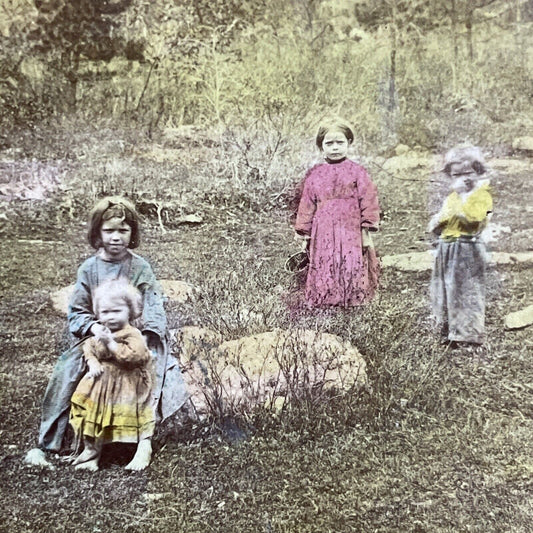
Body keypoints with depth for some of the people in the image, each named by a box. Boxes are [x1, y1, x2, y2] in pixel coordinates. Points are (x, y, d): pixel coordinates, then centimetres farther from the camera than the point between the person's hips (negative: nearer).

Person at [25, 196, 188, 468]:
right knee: (64, 371, -17)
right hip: (95, 337, 2)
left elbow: (153, 313, -6)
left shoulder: (140, 268, -3)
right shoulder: (88, 269, 2)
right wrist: (94, 327, -17)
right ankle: (47, 443, -7)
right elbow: (77, 312, 4)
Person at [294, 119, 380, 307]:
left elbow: (368, 200, -1)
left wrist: (366, 230, -5)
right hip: (323, 233, 3)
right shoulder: (314, 174, 10)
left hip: (351, 232, -3)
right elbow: (307, 204, 13)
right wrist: (304, 233, 10)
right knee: (323, 272, 4)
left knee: (352, 269, -6)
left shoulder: (356, 171, 1)